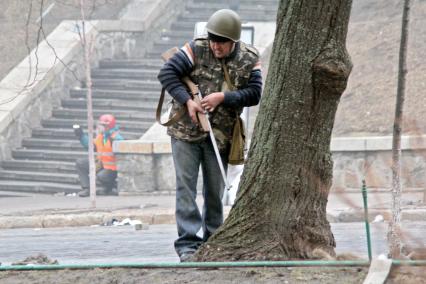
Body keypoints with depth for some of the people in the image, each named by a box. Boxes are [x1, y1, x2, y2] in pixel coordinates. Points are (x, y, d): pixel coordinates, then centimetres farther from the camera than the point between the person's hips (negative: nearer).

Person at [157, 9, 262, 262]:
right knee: (186, 186, -7)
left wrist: (222, 97, -20)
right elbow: (166, 73, -10)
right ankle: (188, 244, -9)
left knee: (215, 191, 9)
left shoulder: (249, 60, -3)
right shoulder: (197, 50, -10)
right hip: (186, 131, -2)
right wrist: (187, 101, -20)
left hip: (220, 135, 2)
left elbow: (254, 93, -9)